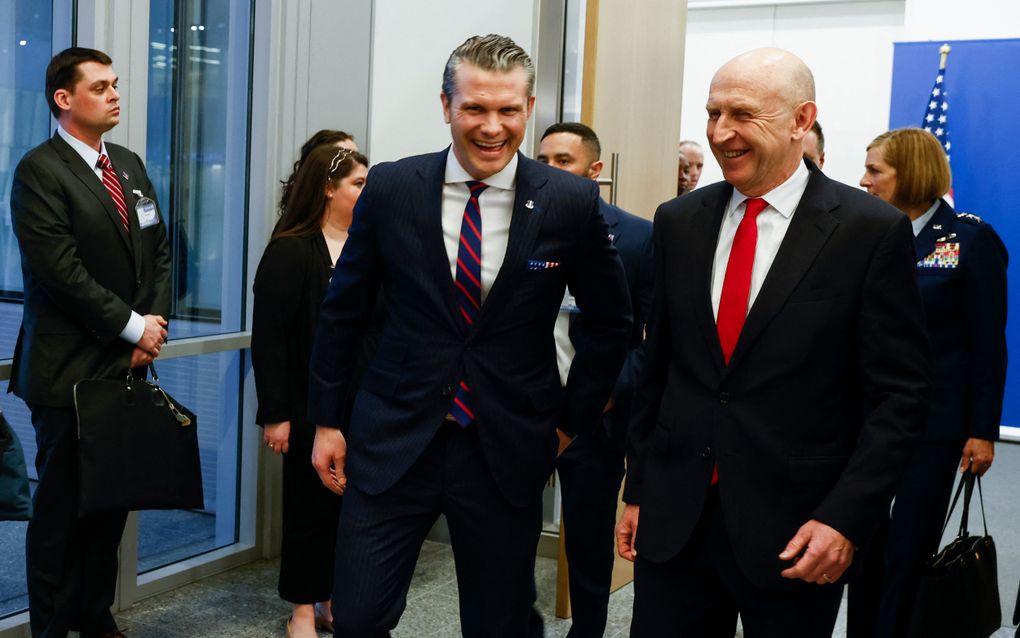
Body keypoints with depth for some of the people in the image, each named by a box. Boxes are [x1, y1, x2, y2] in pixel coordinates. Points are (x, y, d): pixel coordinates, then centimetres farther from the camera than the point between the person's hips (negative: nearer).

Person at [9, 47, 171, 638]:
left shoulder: (130, 164, 14)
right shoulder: (40, 170, -9)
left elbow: (160, 252, 14)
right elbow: (61, 270, -17)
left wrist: (155, 322, -1)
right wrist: (133, 326, -12)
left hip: (128, 365, 7)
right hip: (70, 371, -6)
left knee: (113, 501, 12)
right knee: (62, 506, 3)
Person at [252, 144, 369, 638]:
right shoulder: (290, 251, -8)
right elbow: (268, 337, -10)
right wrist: (275, 413, -13)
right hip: (312, 406, -4)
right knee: (311, 503, 7)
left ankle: (333, 598, 26)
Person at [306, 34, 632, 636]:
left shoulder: (572, 202, -7)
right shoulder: (391, 189, -4)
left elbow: (610, 322, 6)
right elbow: (343, 310, 6)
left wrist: (572, 422, 6)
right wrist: (327, 419, 8)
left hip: (508, 451, 0)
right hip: (393, 442, 1)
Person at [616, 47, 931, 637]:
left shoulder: (873, 230, -8)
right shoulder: (679, 223, 5)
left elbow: (900, 393, -7)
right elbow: (659, 368, 10)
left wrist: (846, 518, -14)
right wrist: (638, 491, 11)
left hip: (796, 531, -3)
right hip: (672, 517, 4)